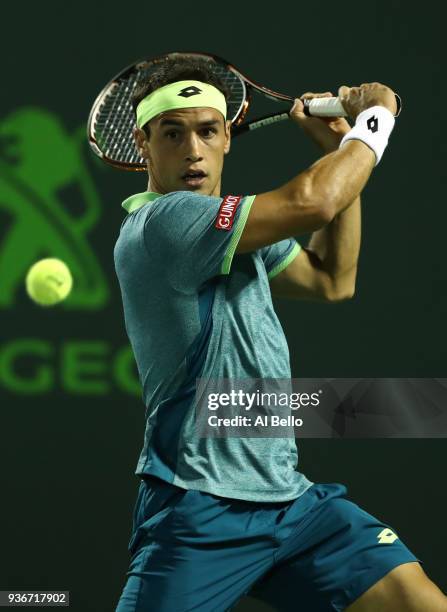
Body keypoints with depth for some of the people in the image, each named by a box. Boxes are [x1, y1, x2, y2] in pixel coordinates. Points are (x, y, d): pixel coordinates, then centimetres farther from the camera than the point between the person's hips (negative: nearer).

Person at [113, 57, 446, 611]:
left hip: (289, 498, 8)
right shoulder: (159, 223, -15)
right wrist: (375, 119, -4)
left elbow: (332, 280, 27)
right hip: (198, 512, -8)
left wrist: (341, 149, 18)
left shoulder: (234, 225, 14)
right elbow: (311, 201, -23)